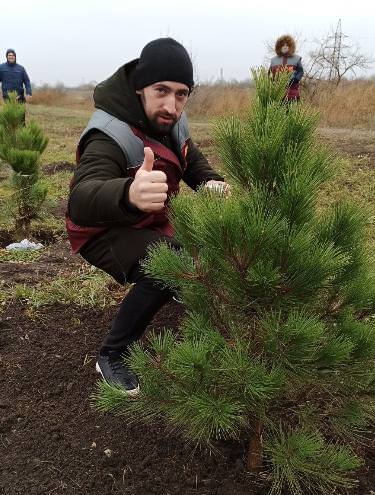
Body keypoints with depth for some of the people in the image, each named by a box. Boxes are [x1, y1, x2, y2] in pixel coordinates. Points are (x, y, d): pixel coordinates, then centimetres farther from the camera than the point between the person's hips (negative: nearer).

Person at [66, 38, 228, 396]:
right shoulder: (109, 136, -33)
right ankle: (111, 358, -14)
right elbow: (81, 199, -51)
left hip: (151, 222, 8)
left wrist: (211, 182, -17)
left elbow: (193, 161, 7)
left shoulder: (170, 121, -10)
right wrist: (128, 194, -74)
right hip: (103, 230, -7)